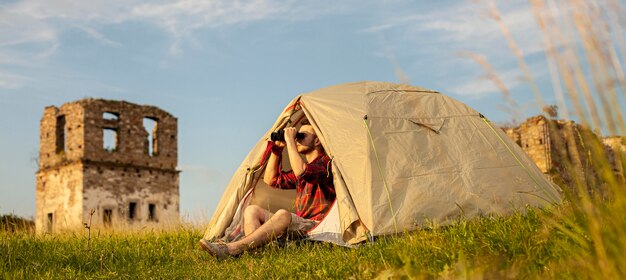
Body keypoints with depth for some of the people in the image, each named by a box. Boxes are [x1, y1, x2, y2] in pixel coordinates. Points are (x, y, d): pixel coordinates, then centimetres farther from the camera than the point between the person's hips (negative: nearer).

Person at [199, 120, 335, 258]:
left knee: (283, 214, -36)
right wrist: (277, 149, 14)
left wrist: (290, 141, -15)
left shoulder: (326, 163, -5)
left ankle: (231, 249, -43)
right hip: (299, 225, 9)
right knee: (252, 209, -4)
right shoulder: (303, 167, 24)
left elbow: (301, 172, -26)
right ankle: (252, 248, -31)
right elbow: (271, 180, 23)